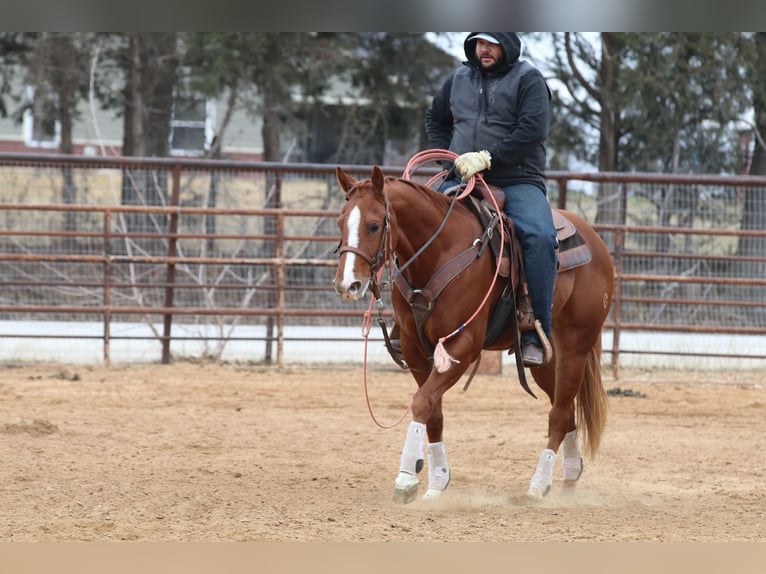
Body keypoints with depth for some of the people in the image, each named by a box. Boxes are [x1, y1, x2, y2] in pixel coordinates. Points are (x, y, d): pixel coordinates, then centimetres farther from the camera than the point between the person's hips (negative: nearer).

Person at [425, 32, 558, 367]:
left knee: (540, 237, -31)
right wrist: (446, 155, 11)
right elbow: (435, 118, 30)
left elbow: (533, 129, -14)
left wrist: (488, 158, -20)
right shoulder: (459, 79, 15)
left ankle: (535, 335, -28)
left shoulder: (528, 79, 0)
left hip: (518, 181, -4)